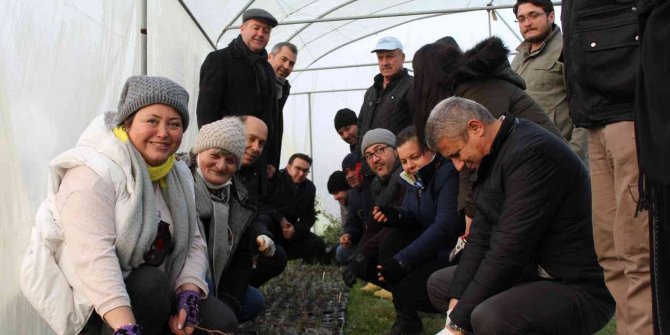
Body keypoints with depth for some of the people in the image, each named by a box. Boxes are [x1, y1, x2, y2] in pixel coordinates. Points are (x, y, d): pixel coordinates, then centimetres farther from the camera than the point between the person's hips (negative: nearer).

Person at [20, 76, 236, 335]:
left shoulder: (178, 175, 3)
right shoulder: (93, 172, -21)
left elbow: (193, 242, 1)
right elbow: (93, 257, -31)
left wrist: (188, 294, -17)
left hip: (153, 289, 6)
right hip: (89, 298, -5)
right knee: (153, 283, -33)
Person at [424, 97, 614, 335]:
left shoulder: (533, 151, -23)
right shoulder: (493, 155, 7)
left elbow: (510, 248, -26)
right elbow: (480, 237, 4)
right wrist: (457, 301, -7)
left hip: (581, 288, -9)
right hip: (534, 272, 9)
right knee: (439, 284, 11)